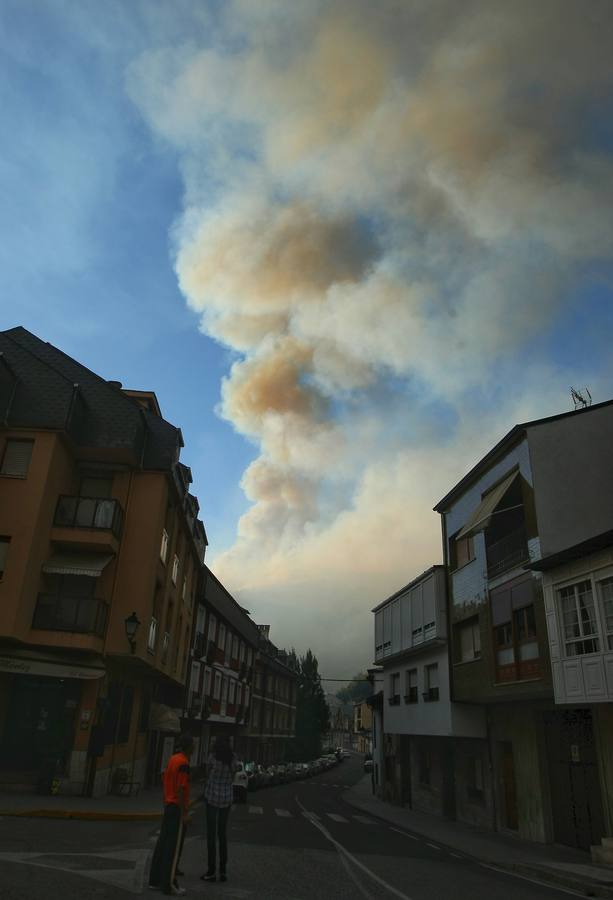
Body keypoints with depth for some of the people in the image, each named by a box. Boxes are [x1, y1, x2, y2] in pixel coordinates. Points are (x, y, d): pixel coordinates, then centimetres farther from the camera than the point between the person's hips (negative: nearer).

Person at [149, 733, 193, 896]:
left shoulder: (173, 759, 10)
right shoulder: (183, 763, -18)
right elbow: (181, 789, -21)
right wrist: (184, 813, -18)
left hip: (169, 805, 9)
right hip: (177, 808, -9)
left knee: (163, 843, 14)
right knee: (174, 847, -2)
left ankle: (155, 880, 21)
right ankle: (169, 885, 3)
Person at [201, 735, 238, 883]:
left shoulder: (212, 756, -9)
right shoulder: (233, 760, 2)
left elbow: (207, 775, 1)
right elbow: (232, 779, 9)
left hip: (212, 796, -4)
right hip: (227, 798, 4)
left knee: (211, 834, 3)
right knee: (222, 833, 14)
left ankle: (212, 871, 4)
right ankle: (223, 870, 14)